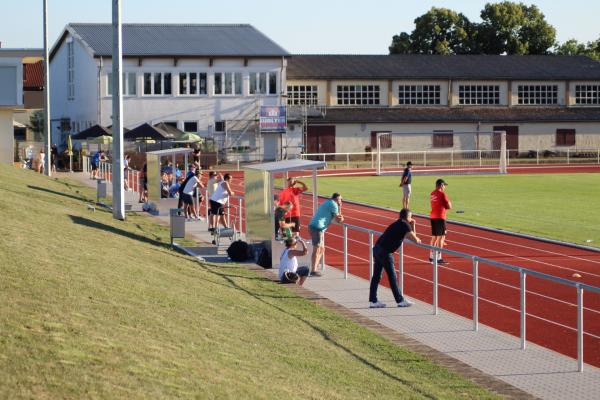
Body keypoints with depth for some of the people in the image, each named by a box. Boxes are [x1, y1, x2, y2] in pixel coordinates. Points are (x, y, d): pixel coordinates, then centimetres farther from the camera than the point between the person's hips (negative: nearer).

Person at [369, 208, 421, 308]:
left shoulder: (398, 224, 21)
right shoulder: (404, 225, -6)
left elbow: (409, 236, 31)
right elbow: (415, 239, -9)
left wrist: (412, 225, 21)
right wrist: (418, 240, 13)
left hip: (377, 248, 9)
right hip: (385, 252, -9)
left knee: (376, 276, 10)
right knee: (392, 277, -2)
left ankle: (373, 301, 13)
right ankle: (400, 300, 5)